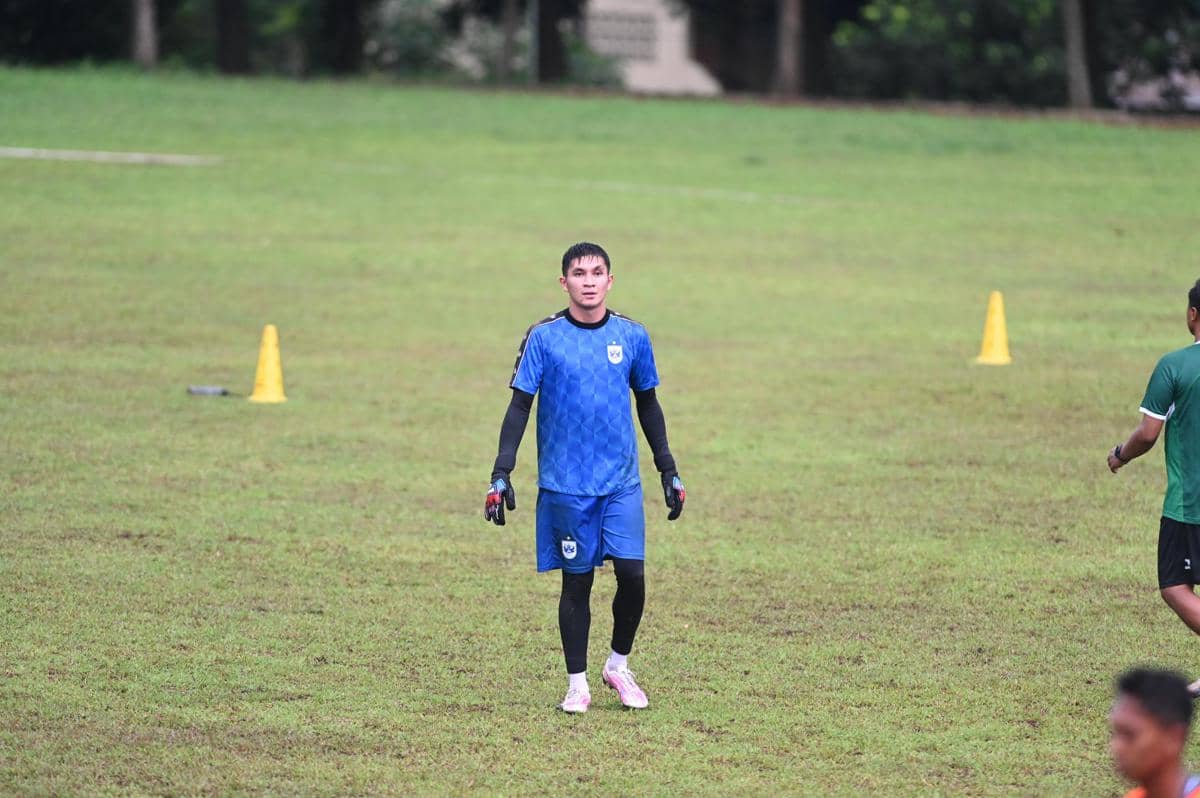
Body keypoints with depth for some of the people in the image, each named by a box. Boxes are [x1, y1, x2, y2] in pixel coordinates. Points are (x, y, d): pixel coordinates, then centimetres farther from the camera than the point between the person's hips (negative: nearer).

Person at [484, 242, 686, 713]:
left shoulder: (632, 337, 5)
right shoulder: (544, 338, -3)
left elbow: (648, 405, 15)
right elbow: (519, 405, -3)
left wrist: (669, 471, 15)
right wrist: (501, 474, -10)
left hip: (621, 481, 2)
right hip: (565, 484, -2)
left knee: (632, 572, -8)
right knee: (577, 581, 2)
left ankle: (618, 666, 15)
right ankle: (577, 686, 14)